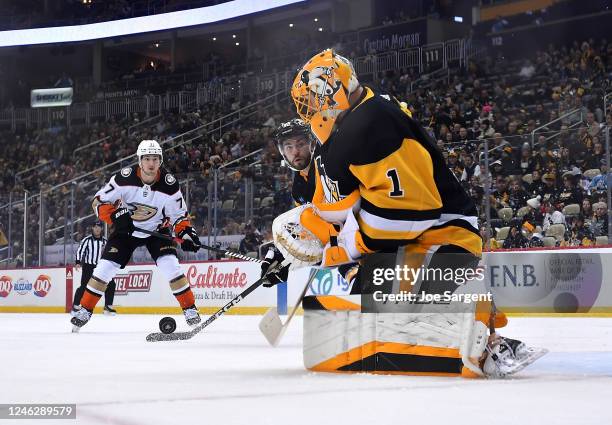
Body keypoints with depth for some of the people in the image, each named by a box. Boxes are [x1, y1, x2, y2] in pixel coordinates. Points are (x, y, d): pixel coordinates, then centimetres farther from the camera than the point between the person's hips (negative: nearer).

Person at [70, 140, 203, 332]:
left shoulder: (169, 184, -21)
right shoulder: (124, 178, -24)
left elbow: (179, 214, -8)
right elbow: (99, 202, -16)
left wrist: (186, 232, -25)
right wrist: (116, 216, -31)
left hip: (156, 230, 0)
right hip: (126, 230, 0)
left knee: (170, 266, -18)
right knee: (104, 268, -8)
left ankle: (190, 309, -4)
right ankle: (85, 310, 7)